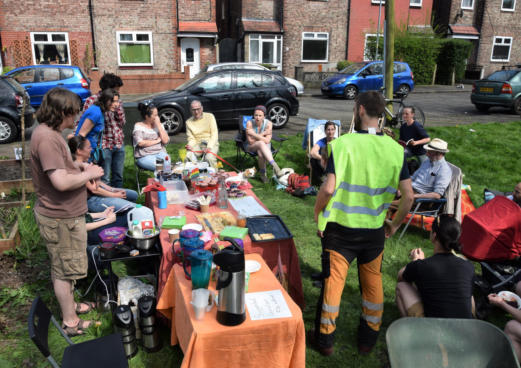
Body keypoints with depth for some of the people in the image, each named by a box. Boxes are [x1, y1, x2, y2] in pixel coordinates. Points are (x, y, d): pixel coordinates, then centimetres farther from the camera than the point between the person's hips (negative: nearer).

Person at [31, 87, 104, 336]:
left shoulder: (50, 133, 9)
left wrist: (81, 168, 5)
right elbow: (61, 182, -32)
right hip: (60, 218, -10)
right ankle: (70, 322, 21)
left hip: (64, 213, 10)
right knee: (64, 269, 5)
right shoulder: (47, 138, -26)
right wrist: (89, 174, -17)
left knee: (64, 267, 24)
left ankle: (69, 305, 43)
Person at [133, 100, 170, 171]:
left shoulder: (159, 125, 14)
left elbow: (165, 141, 1)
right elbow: (140, 143, -13)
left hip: (160, 153, 4)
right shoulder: (138, 126, 3)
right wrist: (157, 141, -5)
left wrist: (158, 125, -2)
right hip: (145, 156, -4)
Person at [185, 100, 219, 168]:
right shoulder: (189, 122, 9)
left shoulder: (210, 116, 2)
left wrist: (209, 147, -20)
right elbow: (191, 138, 7)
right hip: (198, 144, 2)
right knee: (188, 156, -30)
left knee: (209, 157, -34)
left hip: (211, 143, -2)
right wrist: (190, 145, -18)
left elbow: (214, 134, -5)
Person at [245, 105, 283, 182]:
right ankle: (274, 166, -41)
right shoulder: (249, 123, -17)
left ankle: (262, 172, -17)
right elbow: (250, 141, -20)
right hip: (251, 147, -1)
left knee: (260, 152, -37)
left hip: (264, 147, 1)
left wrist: (253, 134, -27)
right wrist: (263, 134, -23)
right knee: (261, 143, -37)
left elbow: (267, 141, -23)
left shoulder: (268, 123, -15)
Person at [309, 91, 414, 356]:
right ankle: (368, 339, 35)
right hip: (375, 231, 3)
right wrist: (394, 224, 11)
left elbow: (328, 189, -22)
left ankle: (324, 339, 27)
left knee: (333, 281, 11)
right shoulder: (396, 149, -4)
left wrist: (318, 214, -5)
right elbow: (408, 196, -3)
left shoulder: (342, 144, -16)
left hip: (340, 228, -3)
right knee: (373, 283, 20)